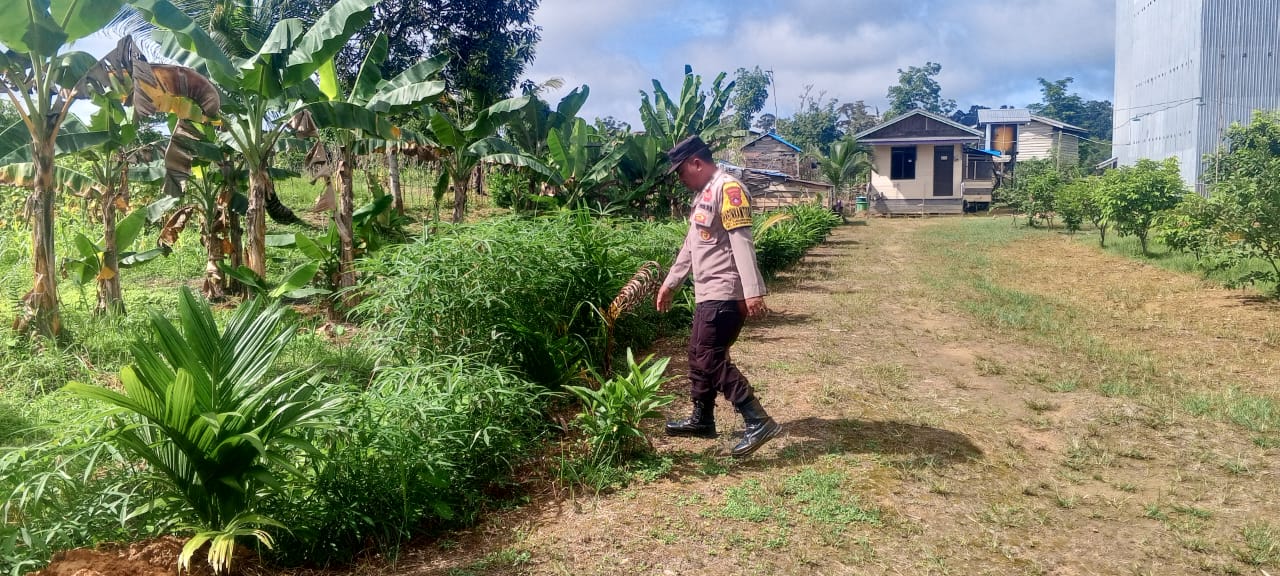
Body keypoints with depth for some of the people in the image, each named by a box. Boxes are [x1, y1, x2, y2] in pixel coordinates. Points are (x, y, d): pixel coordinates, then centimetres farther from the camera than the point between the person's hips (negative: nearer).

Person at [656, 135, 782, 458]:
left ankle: (759, 422, -10)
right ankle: (702, 420, 29)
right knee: (697, 355, 16)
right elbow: (691, 245, 26)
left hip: (726, 294, -10)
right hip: (708, 293, 10)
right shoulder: (703, 194, 19)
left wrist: (752, 291, -29)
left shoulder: (728, 188, -14)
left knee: (710, 359, -12)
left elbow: (742, 241, -23)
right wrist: (670, 283, 30)